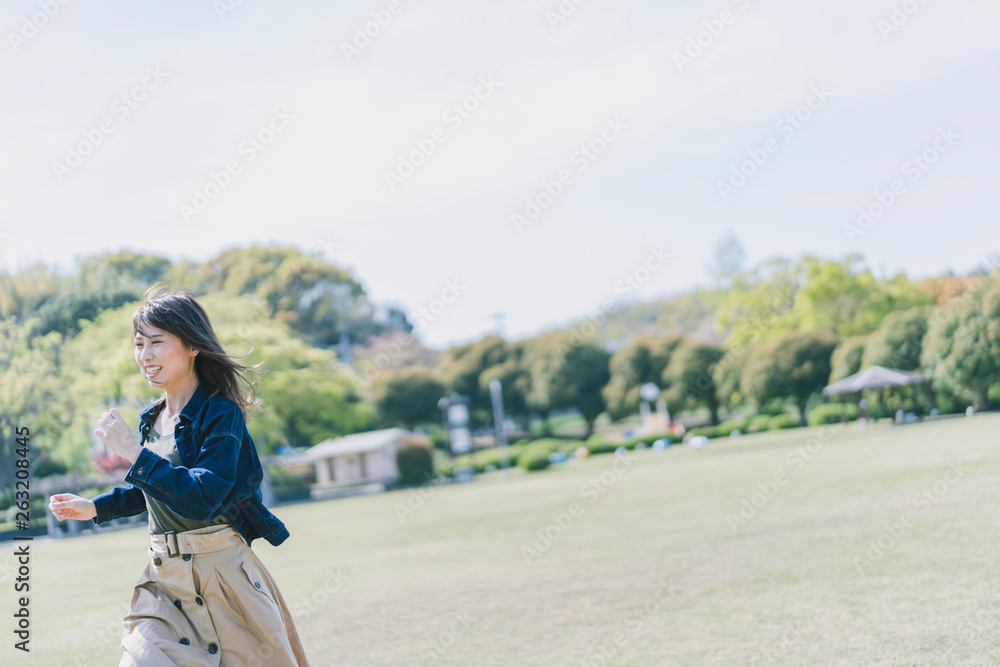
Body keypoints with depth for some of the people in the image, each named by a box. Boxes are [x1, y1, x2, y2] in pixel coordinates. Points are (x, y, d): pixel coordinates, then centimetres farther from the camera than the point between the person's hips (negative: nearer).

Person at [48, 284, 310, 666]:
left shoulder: (221, 413, -12)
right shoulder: (150, 419, 9)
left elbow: (202, 499, -24)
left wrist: (133, 452, -23)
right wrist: (94, 508, 16)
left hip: (220, 575, -6)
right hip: (164, 583, 6)